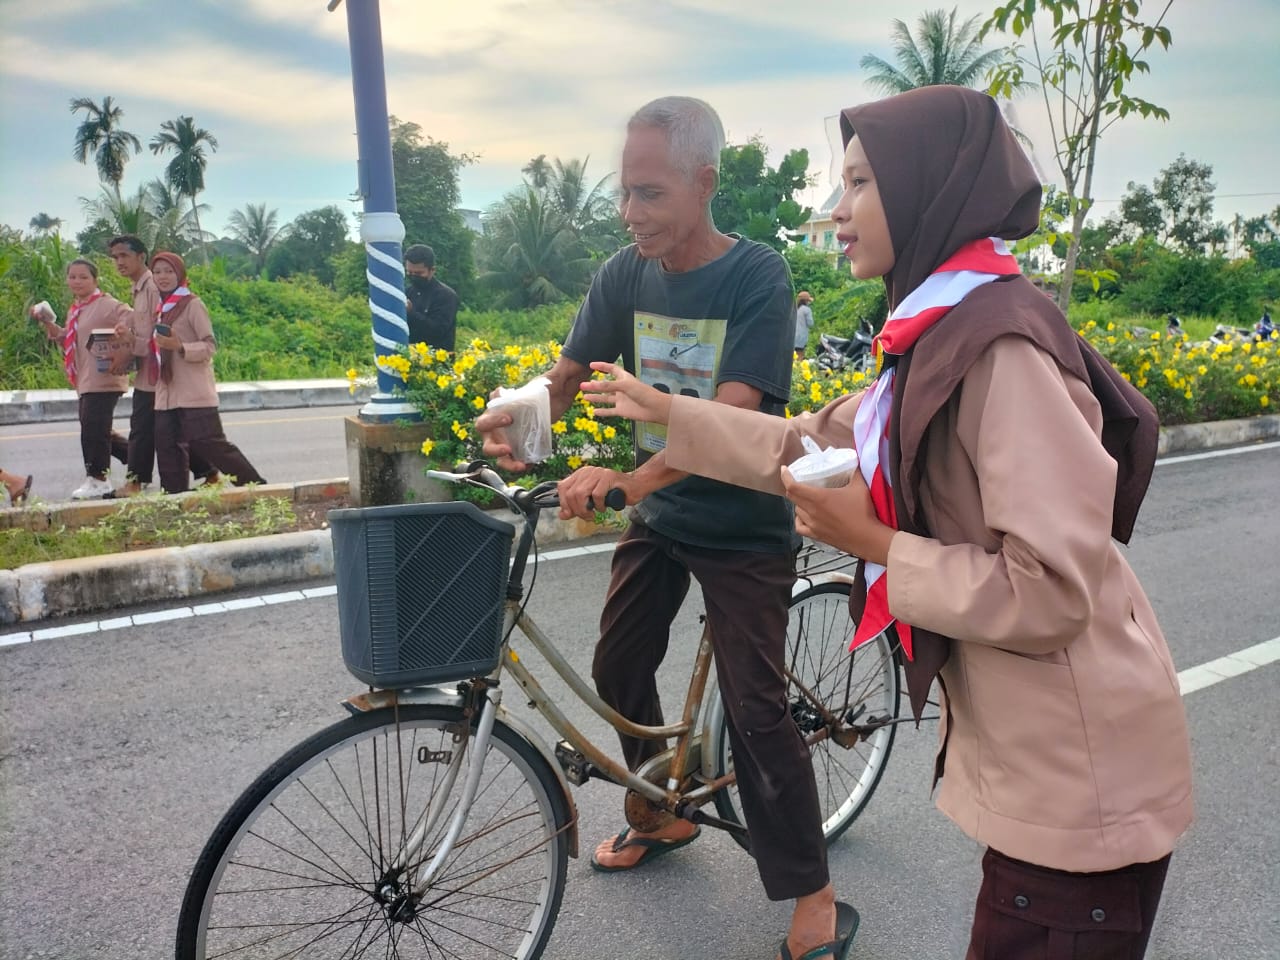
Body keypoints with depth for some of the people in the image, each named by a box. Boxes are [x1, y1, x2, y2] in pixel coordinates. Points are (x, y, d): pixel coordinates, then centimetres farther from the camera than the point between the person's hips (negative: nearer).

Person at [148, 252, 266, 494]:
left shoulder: (192, 304, -6)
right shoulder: (162, 309, 16)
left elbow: (210, 346, -12)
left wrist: (179, 347, -26)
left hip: (194, 393, -7)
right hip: (166, 394, 8)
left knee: (210, 444, -9)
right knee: (167, 448, 5)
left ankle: (256, 486, 0)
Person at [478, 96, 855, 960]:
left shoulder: (758, 276, -19)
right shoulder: (625, 274, -3)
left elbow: (733, 416, -29)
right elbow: (569, 375, 1)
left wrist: (628, 479, -43)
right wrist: (514, 414, -21)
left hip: (742, 527, -6)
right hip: (657, 515, 6)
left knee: (756, 708, -6)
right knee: (618, 669, 12)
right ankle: (665, 815, 37)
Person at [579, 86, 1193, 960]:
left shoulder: (1004, 347, -25)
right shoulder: (945, 336, 5)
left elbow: (1052, 593, -28)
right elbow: (813, 444, 14)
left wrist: (871, 542, -19)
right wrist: (666, 411, 16)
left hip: (1078, 774, -9)